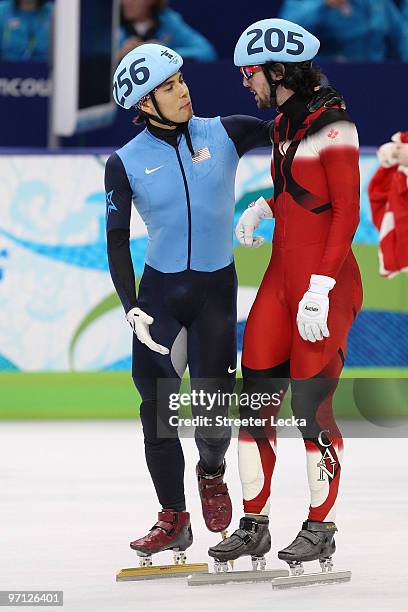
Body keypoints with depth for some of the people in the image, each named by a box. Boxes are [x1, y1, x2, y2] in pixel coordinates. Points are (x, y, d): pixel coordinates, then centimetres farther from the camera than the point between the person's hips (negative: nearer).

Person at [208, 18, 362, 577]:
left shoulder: (331, 126, -14)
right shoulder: (284, 124, 12)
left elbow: (346, 212, -17)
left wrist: (320, 289, -21)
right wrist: (262, 208, 7)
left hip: (325, 280, -8)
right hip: (281, 274, 8)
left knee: (311, 405, -5)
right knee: (255, 398, 5)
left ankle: (320, 530, 8)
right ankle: (254, 526, 14)